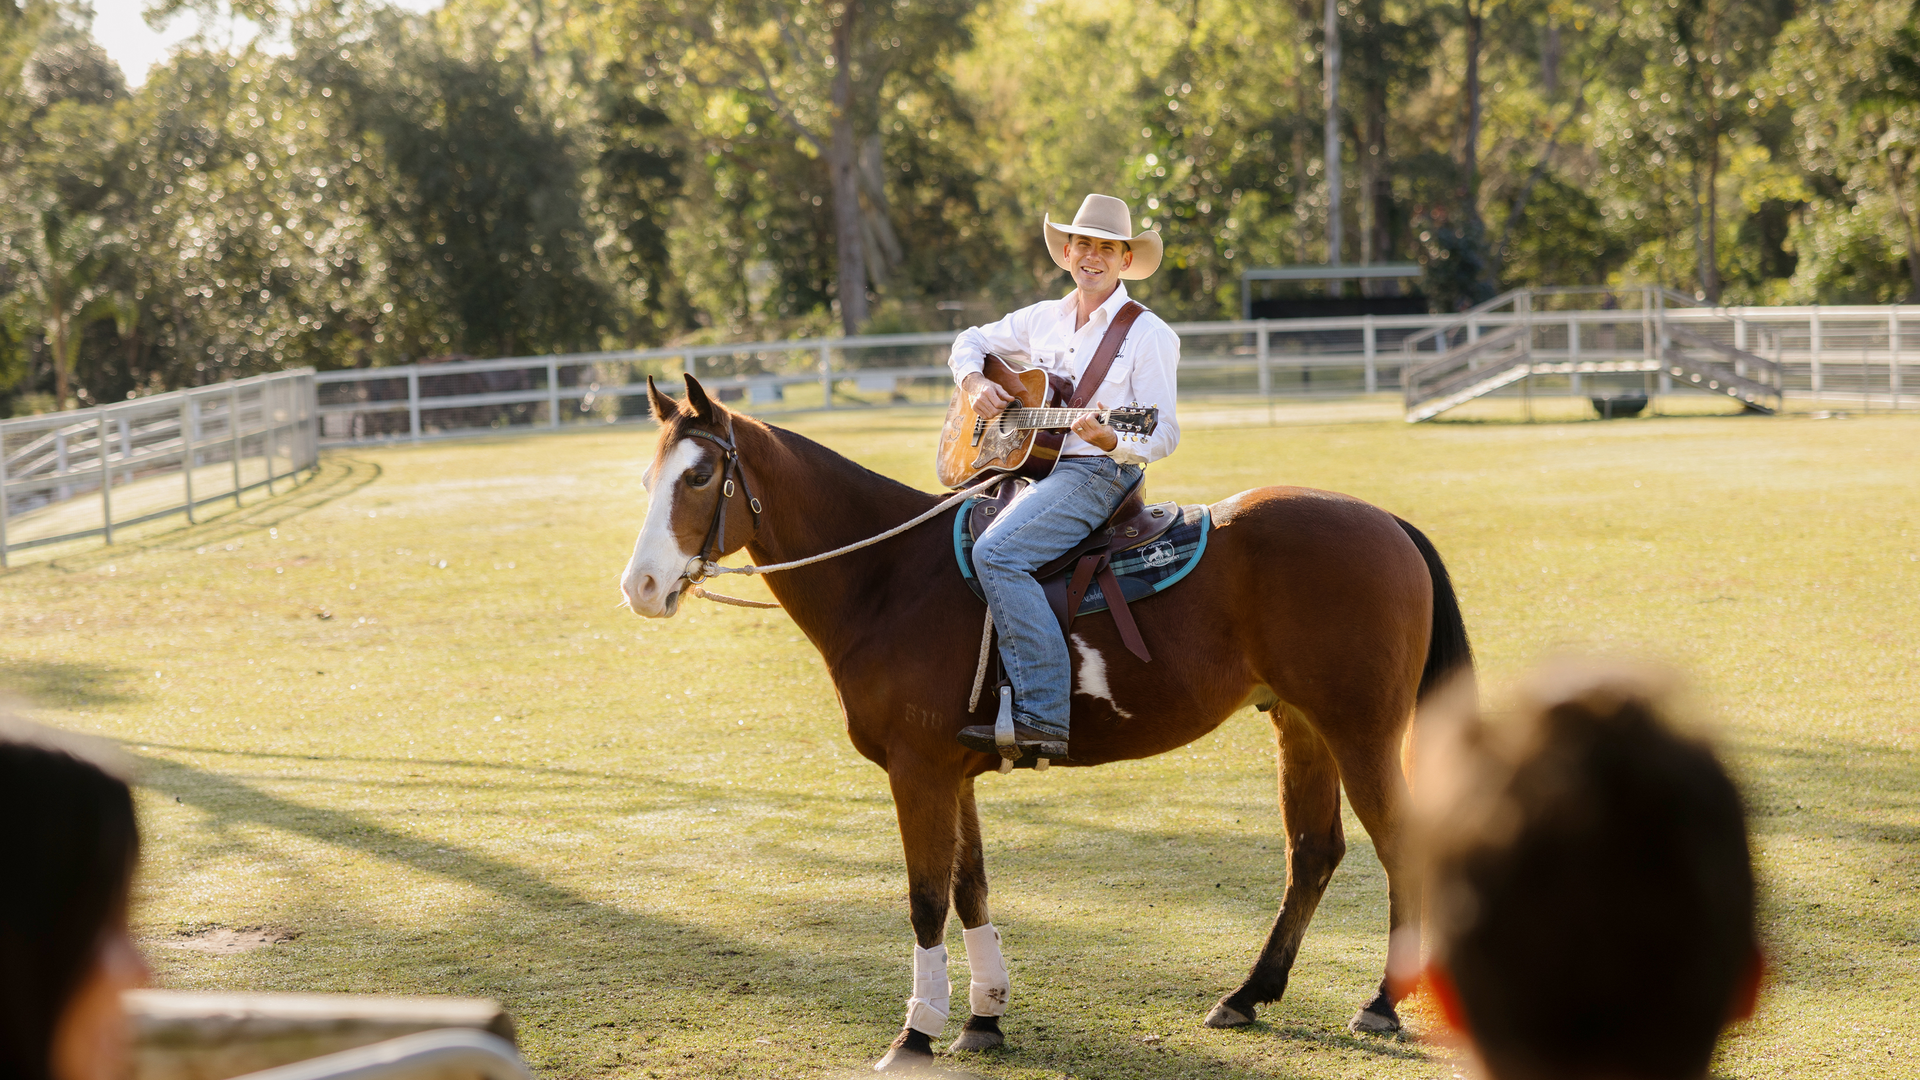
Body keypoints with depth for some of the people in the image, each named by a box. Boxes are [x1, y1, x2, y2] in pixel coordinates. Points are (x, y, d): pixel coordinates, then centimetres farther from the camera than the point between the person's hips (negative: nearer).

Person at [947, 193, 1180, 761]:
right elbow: (971, 342, 28)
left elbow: (1165, 435, -8)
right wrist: (975, 382, 5)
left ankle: (1043, 715, -33)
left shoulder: (1148, 334, -4)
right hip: (1029, 463, 8)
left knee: (996, 552, -29)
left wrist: (1114, 440, -29)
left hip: (1098, 474, -8)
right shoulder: (1045, 318, 14)